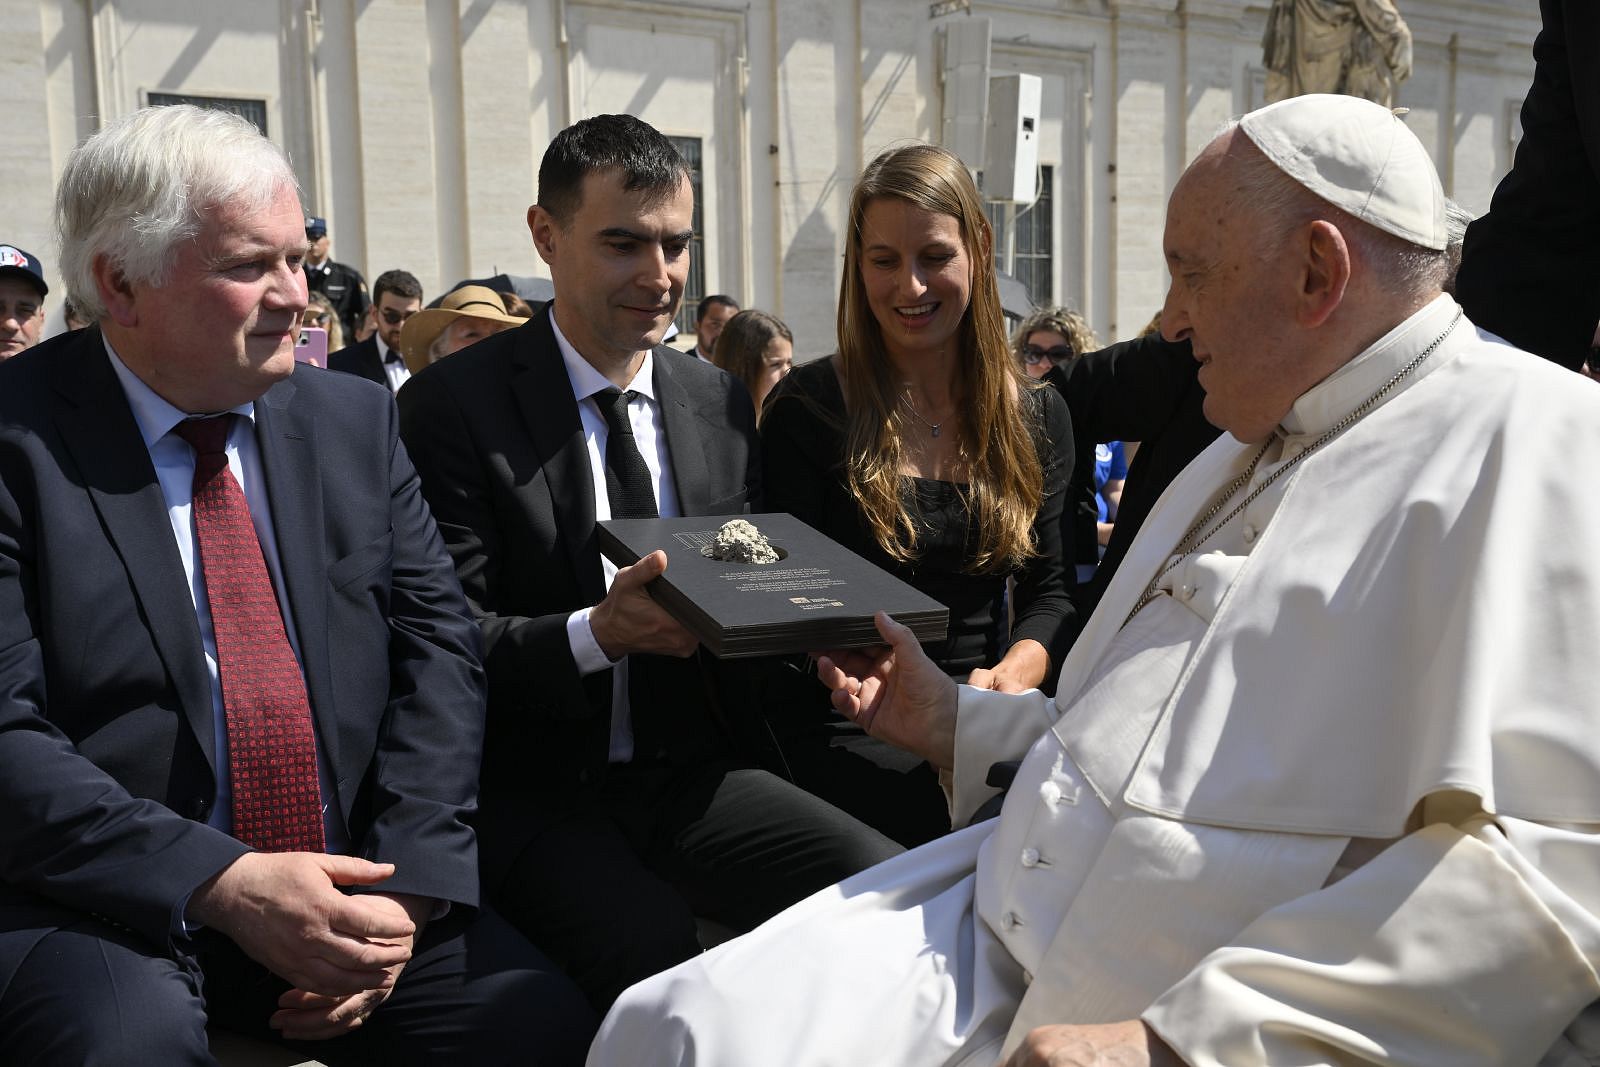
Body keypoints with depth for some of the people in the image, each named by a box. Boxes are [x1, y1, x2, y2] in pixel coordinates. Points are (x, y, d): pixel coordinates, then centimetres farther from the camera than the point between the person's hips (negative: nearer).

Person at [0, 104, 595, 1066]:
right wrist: (226, 886, -20)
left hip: (349, 888, 3)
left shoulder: (357, 421, 8)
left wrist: (404, 884, -10)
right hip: (108, 909, -3)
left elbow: (438, 644, 3)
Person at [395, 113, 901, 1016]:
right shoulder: (454, 404, -4)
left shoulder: (724, 403, 11)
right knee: (655, 949, -32)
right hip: (535, 791, -4)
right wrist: (596, 634, -27)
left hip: (694, 775, 4)